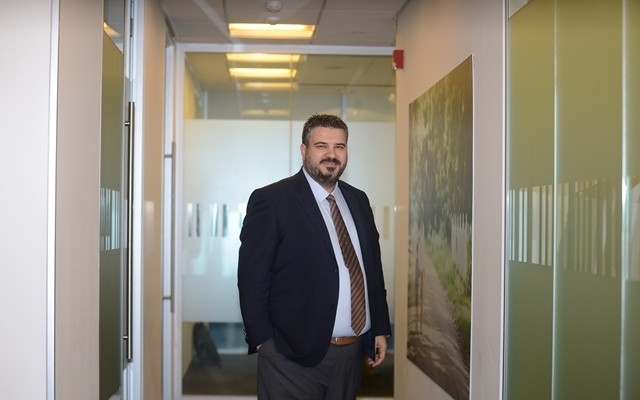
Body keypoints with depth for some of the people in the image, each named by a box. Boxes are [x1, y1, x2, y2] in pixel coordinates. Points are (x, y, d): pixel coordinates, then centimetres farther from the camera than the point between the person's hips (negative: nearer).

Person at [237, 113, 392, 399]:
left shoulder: (358, 201, 12)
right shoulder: (271, 200, -7)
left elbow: (373, 268, 15)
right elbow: (252, 277, -8)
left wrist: (380, 329, 12)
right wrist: (263, 341, -10)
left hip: (351, 354, 6)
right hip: (293, 355, -5)